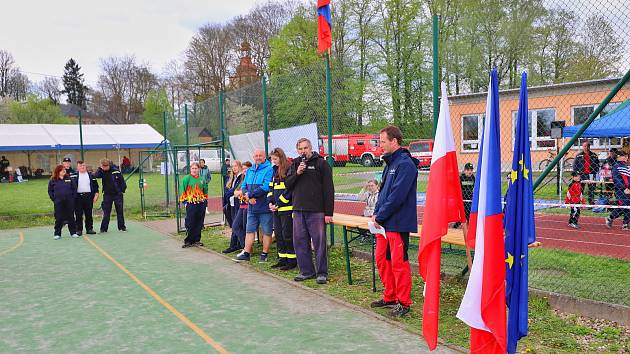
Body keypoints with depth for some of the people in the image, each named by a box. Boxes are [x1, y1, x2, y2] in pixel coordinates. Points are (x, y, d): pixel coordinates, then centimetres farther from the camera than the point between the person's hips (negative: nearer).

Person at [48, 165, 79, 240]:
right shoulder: (53, 180, 2)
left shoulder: (69, 178, 5)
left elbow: (74, 188, 9)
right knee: (59, 218, 1)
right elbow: (50, 191, 9)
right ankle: (57, 234, 10)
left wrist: (73, 197, 3)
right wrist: (54, 199, 2)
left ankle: (73, 232, 14)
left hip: (69, 202, 1)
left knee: (71, 217, 6)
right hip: (58, 202, -1)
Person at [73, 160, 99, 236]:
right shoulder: (74, 176, 5)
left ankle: (89, 229, 12)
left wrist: (96, 194, 3)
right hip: (78, 196, -1)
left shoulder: (91, 176, 11)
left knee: (89, 214, 6)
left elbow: (95, 186, 11)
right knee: (78, 214, 1)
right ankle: (79, 230, 7)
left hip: (88, 196, 1)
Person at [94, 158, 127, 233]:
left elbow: (122, 181, -1)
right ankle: (103, 228, 7)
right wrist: (100, 169, -19)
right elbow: (95, 176, -19)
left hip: (117, 194, -1)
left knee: (120, 211, 5)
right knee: (106, 212, 2)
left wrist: (122, 190, -3)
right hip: (107, 195, 1)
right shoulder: (102, 172, -1)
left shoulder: (116, 171, -7)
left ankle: (122, 227, 14)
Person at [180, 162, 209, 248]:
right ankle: (188, 241, 6)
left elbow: (205, 191, 20)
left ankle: (197, 240, 19)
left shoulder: (202, 179, 12)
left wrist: (205, 201, 13)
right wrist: (184, 201, -8)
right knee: (190, 224, -3)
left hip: (201, 204, 4)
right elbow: (183, 190, -3)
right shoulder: (186, 179, -2)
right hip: (191, 204, -4)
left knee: (199, 223, 8)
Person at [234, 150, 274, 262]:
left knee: (267, 232, 4)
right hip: (252, 207, 6)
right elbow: (244, 186, 11)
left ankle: (264, 254, 14)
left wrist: (250, 194, -15)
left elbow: (266, 187, -19)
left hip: (265, 207, -6)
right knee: (249, 231, 11)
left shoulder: (269, 169, -9)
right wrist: (249, 197, -10)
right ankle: (246, 253, 18)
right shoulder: (249, 171, 14)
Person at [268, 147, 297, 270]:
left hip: (287, 208, -9)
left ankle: (292, 260, 5)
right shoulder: (275, 171, 16)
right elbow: (271, 187, 19)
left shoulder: (289, 170, -11)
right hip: (276, 209, 9)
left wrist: (278, 204, -14)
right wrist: (271, 202, 5)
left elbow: (289, 190, -16)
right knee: (278, 234, 12)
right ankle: (282, 259, 22)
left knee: (288, 234, -4)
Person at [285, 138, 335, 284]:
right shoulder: (295, 164, 13)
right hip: (298, 210, 5)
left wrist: (328, 213, -11)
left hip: (316, 211, -5)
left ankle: (322, 273, 9)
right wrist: (297, 173, -10)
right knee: (300, 242, 10)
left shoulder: (321, 163, -3)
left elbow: (328, 189, -7)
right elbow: (287, 184, 8)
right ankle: (306, 271, 21)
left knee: (319, 242, 0)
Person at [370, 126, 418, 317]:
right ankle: (390, 297, 28)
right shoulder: (390, 163, 16)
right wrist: (376, 213, 7)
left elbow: (397, 196, -20)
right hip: (384, 222, 10)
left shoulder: (405, 164, -14)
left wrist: (380, 216, -13)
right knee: (382, 259, 14)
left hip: (398, 223, -10)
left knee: (399, 262, -3)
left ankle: (403, 302, 10)